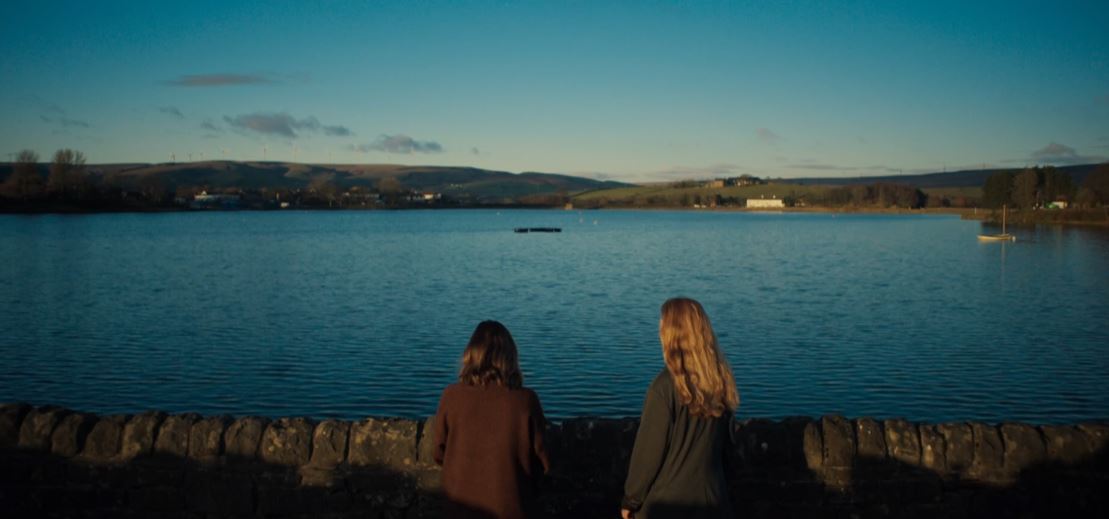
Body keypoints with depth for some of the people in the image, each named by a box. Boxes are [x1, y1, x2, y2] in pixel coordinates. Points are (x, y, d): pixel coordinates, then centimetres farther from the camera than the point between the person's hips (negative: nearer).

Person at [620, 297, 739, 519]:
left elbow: (648, 451, -15)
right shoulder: (721, 381, -2)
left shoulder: (666, 385, -19)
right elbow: (726, 443, 9)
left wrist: (630, 500, -3)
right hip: (711, 498, 5)